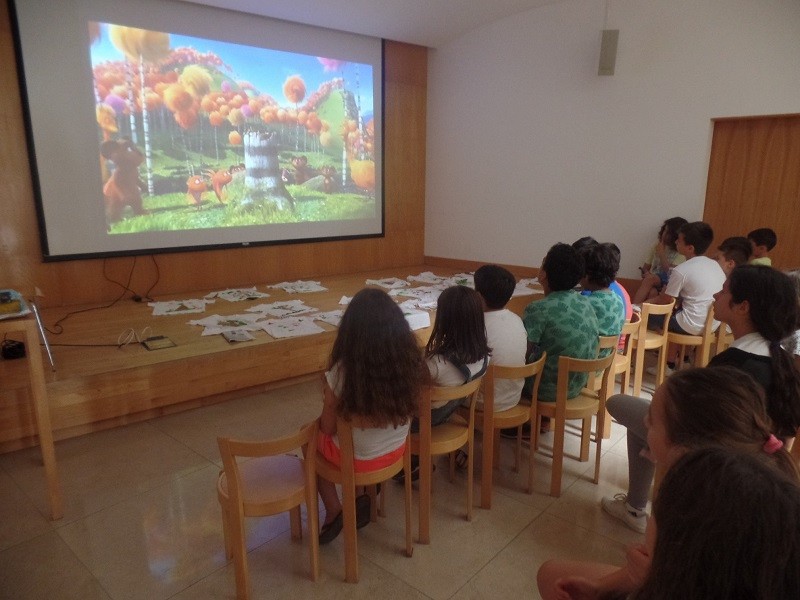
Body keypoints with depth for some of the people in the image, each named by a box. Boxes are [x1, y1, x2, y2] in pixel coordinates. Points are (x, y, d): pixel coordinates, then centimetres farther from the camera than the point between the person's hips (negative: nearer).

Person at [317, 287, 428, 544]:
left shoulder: (342, 372, -29)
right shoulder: (412, 361, -19)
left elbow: (328, 429, -14)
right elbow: (406, 409, 0)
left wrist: (327, 396, 4)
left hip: (356, 459, -4)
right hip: (397, 451, 4)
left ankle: (334, 511, 23)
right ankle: (359, 499, 31)